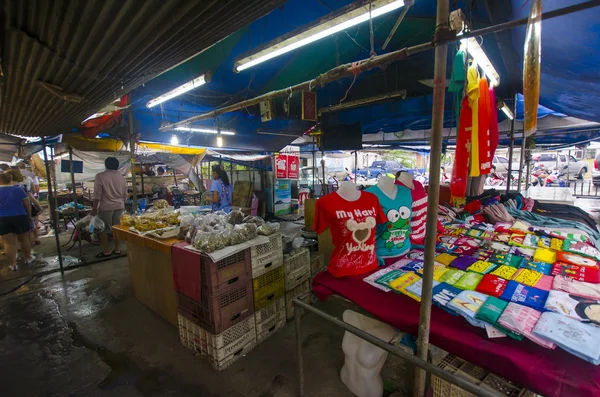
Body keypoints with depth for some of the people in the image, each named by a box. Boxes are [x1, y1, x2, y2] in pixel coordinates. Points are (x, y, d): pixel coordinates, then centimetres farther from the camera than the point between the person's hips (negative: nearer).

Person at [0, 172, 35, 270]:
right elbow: (27, 204, 0)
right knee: (24, 240, 14)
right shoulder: (18, 189, -3)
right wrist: (29, 216, 12)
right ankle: (28, 258, 28)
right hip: (20, 218, 0)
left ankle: (13, 264, 10)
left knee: (8, 243, 6)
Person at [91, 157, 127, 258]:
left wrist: (94, 208, -2)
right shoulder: (121, 177, 4)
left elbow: (97, 194, -10)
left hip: (106, 207, -4)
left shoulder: (100, 176, -9)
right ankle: (117, 249, 18)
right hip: (119, 206, 4)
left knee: (103, 229, 7)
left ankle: (106, 251, 13)